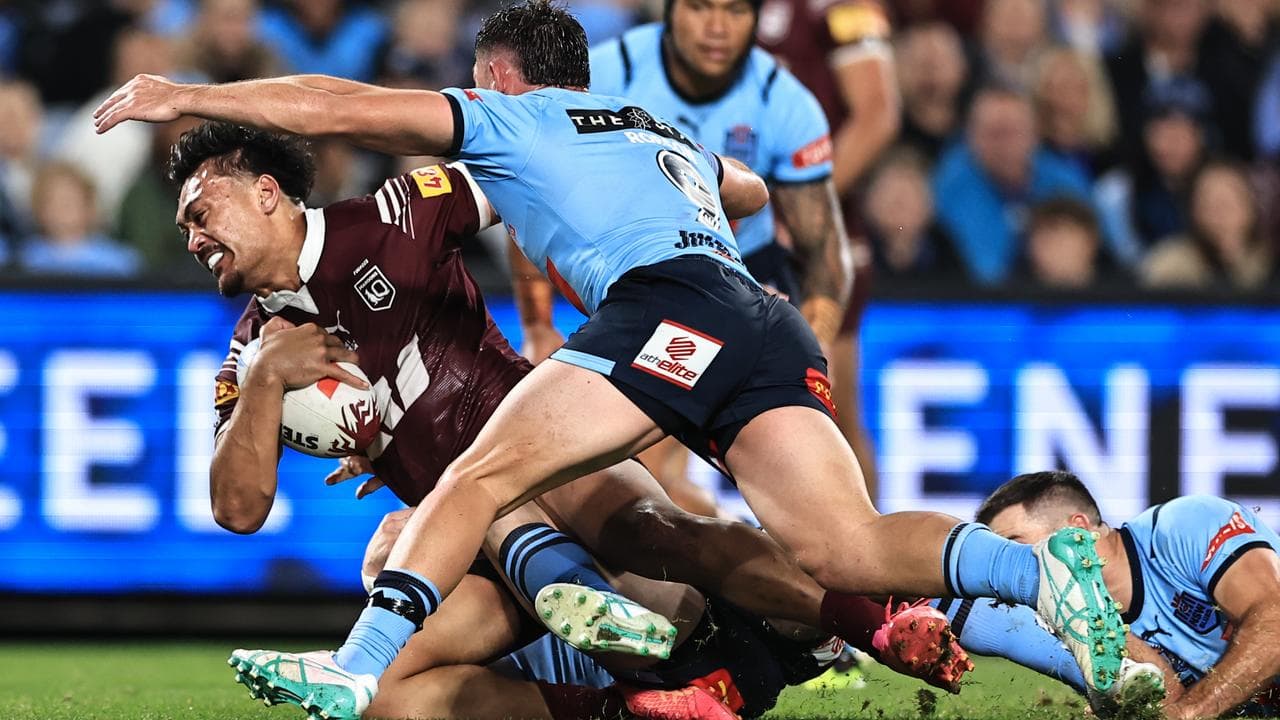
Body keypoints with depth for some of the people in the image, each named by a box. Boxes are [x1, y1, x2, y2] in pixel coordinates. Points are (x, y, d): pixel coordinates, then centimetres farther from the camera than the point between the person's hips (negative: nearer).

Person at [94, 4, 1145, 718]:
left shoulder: (508, 119, 21)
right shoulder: (665, 136, 39)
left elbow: (339, 109, 17)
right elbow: (751, 194, 61)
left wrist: (188, 97, 26)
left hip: (673, 306, -6)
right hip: (776, 337, 6)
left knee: (481, 478, -7)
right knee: (845, 549, -7)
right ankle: (1043, 570, -29)